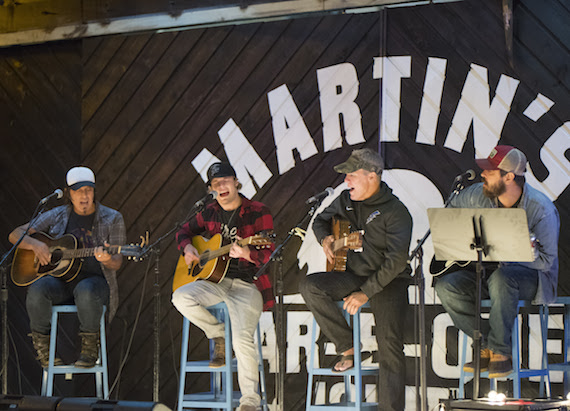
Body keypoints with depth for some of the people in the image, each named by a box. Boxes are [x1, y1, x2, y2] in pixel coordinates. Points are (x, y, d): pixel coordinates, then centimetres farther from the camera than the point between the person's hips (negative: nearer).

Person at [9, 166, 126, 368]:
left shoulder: (112, 219, 5)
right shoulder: (56, 216, 9)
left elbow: (116, 263, -1)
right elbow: (15, 235, 9)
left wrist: (107, 259, -26)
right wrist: (35, 244, -12)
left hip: (95, 280, -2)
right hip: (59, 280, 2)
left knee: (86, 291, -39)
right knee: (38, 289, -33)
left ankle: (89, 349, -19)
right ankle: (42, 347, -12)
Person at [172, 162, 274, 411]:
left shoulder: (258, 212, -4)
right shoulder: (210, 213, 11)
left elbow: (269, 256, -10)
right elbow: (184, 232, 27)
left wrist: (247, 254, -31)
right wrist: (187, 248, 4)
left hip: (247, 284, -5)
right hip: (215, 281, 5)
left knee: (242, 339, -26)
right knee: (180, 298, -24)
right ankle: (219, 336, 1)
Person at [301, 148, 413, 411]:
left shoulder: (395, 212, -13)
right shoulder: (346, 201, 7)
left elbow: (397, 260, -20)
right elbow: (320, 220, 26)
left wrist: (366, 292, -24)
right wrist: (324, 238, 0)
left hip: (387, 281, -6)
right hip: (353, 274, 6)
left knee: (389, 345, -22)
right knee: (310, 286, -21)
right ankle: (348, 348, -11)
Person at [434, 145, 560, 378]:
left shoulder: (541, 210, -21)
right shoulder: (480, 195, -4)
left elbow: (545, 260, -22)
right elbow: (453, 208, 17)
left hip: (535, 278, -7)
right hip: (492, 270, 7)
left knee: (501, 278, -40)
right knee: (446, 286, -16)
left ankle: (501, 352, -25)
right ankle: (488, 345, -9)